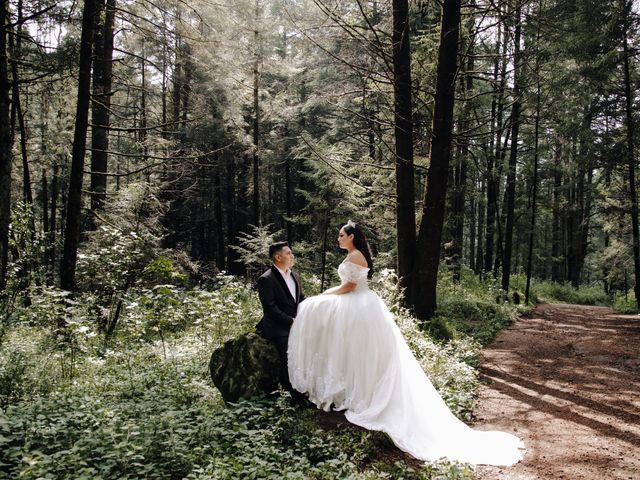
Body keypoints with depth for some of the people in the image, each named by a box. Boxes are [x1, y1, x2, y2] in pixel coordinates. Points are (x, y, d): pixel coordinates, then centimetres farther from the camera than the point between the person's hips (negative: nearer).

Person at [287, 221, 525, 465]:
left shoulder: (354, 256, -14)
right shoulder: (356, 256, 16)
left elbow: (349, 286, -17)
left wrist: (323, 296, -7)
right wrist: (326, 294, 16)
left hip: (358, 309, -10)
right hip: (361, 306, 10)